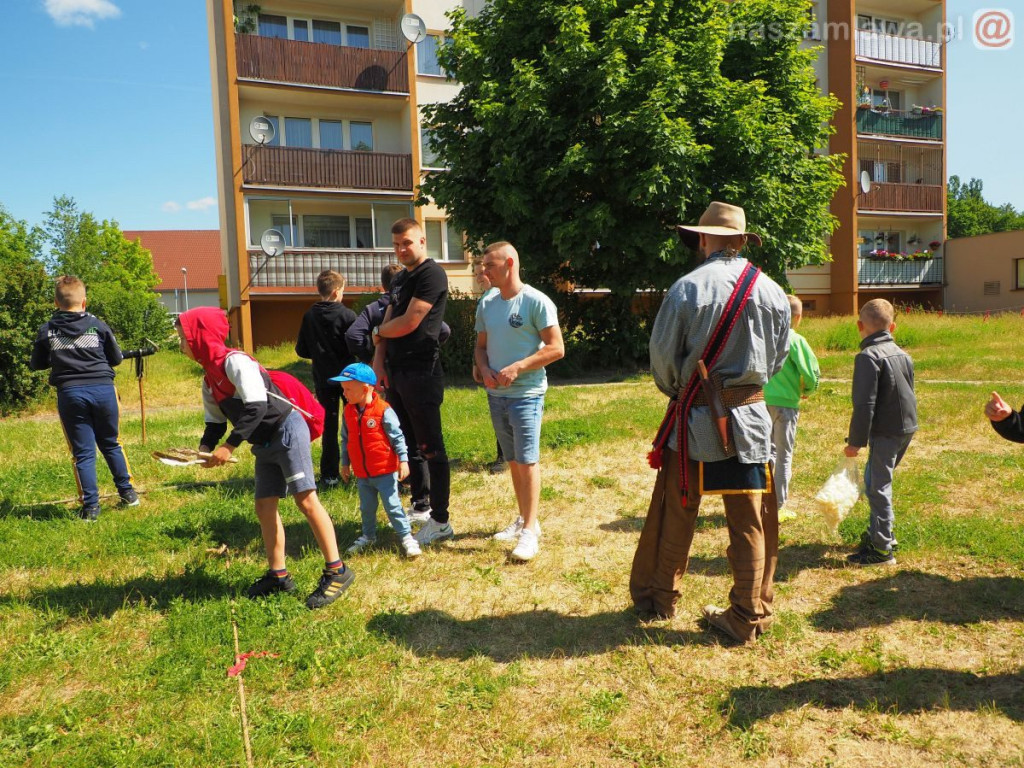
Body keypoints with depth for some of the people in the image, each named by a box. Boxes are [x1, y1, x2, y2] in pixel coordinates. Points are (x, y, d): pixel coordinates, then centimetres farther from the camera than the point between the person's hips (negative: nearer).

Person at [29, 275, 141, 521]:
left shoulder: (47, 330, 3)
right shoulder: (98, 325, 2)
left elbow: (36, 364, 13)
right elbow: (116, 358, 8)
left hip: (70, 393, -1)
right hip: (103, 389, 1)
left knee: (82, 452, 5)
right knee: (110, 444, 17)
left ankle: (90, 506, 4)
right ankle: (127, 493, 21)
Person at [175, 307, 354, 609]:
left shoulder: (234, 361, -17)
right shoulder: (209, 380, 13)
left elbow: (256, 408, -25)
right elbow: (215, 422, 16)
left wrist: (229, 446, -24)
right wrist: (204, 449, -3)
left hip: (286, 431, -10)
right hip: (264, 444, 10)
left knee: (306, 499, -13)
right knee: (264, 507, 11)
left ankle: (336, 572, -9)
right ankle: (278, 575, 22)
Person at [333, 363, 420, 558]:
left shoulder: (383, 410, -17)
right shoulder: (349, 411, 1)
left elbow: (397, 437, -13)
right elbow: (345, 440, 12)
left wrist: (403, 460, -16)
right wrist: (345, 463, 16)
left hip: (385, 471, -6)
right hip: (362, 474, 6)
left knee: (393, 505, 0)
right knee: (366, 508, 18)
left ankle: (406, 536, 11)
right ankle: (368, 536, 36)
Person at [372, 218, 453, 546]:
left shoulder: (432, 274, -10)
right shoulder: (400, 279, 18)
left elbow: (408, 323, -17)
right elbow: (388, 323, 14)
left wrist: (378, 332, 2)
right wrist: (379, 361, 0)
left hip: (421, 372, -9)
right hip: (396, 372, 9)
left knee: (430, 446, -3)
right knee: (409, 442, 15)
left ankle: (440, 521, 5)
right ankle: (420, 504, 28)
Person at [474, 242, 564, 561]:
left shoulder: (536, 301, -11)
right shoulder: (486, 303, 9)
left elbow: (556, 348, -14)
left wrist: (516, 368, -19)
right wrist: (484, 370, -5)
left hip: (526, 394, -7)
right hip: (496, 394, 7)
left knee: (527, 461, -5)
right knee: (513, 461, 15)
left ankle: (530, 530, 2)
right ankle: (523, 519, 28)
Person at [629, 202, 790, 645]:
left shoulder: (688, 288, -11)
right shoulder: (772, 292, 1)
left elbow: (662, 354, -5)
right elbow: (778, 357, 10)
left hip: (695, 414, -3)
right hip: (749, 416, 3)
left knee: (673, 515, 11)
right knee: (750, 522, 10)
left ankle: (657, 600, 26)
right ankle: (750, 617, 21)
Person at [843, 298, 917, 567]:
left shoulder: (868, 356, -16)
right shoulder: (902, 354, 12)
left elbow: (864, 404, -20)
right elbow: (907, 394, 19)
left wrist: (855, 441, -14)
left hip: (886, 431, -9)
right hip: (907, 427, 9)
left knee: (878, 486, -2)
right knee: (874, 479, 21)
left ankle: (882, 549, 3)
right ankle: (881, 532, 32)